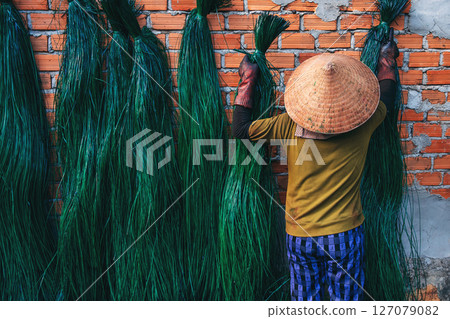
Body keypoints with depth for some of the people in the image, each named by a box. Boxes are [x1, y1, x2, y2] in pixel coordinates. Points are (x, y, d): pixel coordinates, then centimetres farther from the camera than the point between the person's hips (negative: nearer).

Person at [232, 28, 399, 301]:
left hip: (299, 237, 0)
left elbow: (241, 131, -2)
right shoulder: (363, 125, -11)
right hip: (345, 236, 0)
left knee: (305, 299, 18)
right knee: (346, 300, 17)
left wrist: (248, 80, 5)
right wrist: (387, 59, 27)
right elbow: (387, 98, 11)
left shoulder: (289, 126, -14)